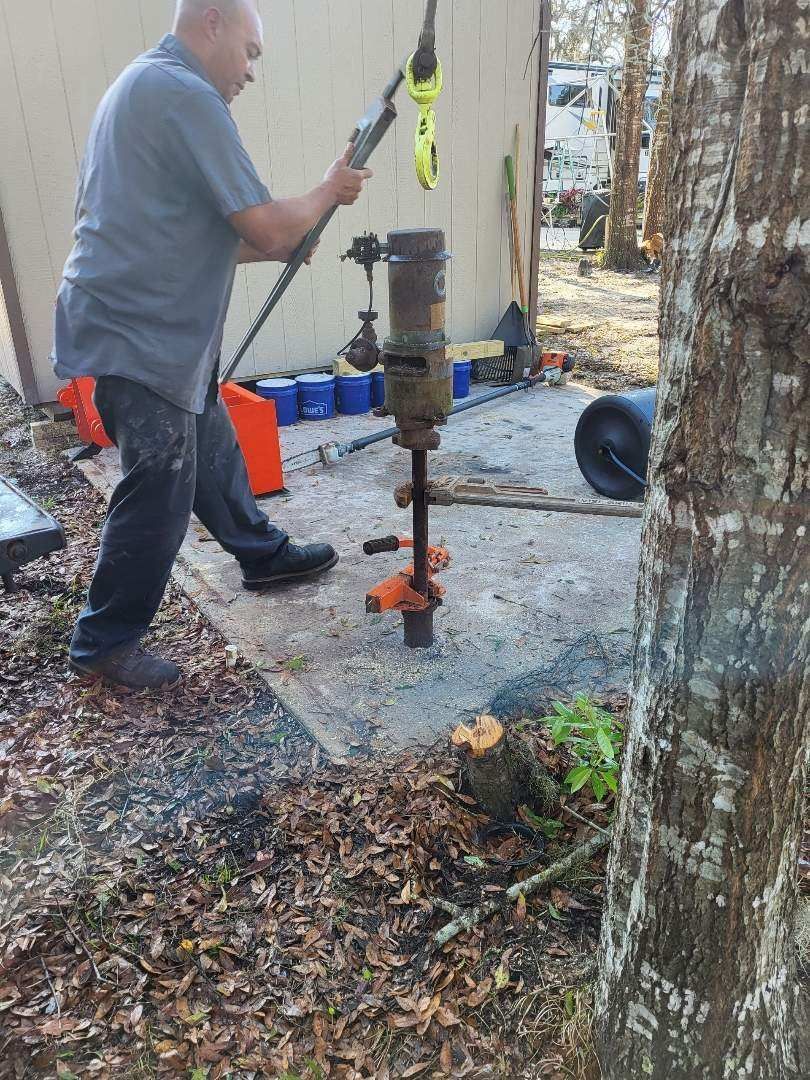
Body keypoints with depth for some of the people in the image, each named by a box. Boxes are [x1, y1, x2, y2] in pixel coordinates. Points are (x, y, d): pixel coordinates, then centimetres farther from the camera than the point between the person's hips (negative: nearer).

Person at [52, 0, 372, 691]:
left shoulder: (144, 85, 19)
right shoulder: (187, 96, -15)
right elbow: (268, 229, -18)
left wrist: (281, 243, 14)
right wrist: (330, 191, 1)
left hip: (159, 328, 10)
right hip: (137, 335, -10)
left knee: (213, 450, 20)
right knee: (161, 490, -2)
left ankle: (265, 556, 38)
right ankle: (105, 642, 13)